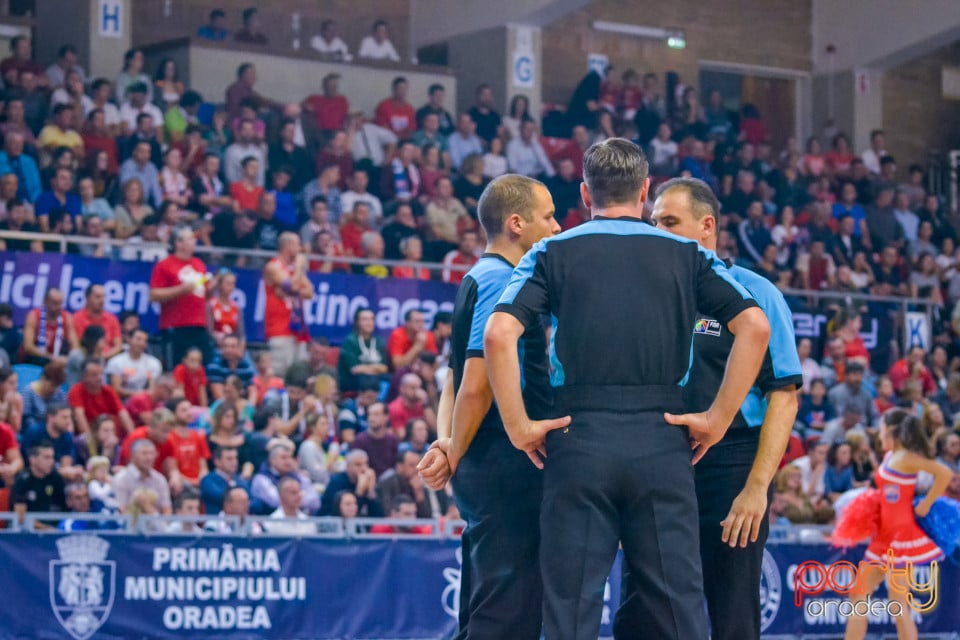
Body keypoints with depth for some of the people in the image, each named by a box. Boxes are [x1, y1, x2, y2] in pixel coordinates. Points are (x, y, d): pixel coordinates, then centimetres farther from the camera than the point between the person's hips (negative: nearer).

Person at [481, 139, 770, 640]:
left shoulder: (553, 253, 7)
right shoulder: (687, 255, 11)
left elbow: (498, 335, -8)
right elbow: (755, 326, -1)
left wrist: (518, 426, -2)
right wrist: (718, 419, 1)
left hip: (580, 439, -1)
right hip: (663, 443, 1)